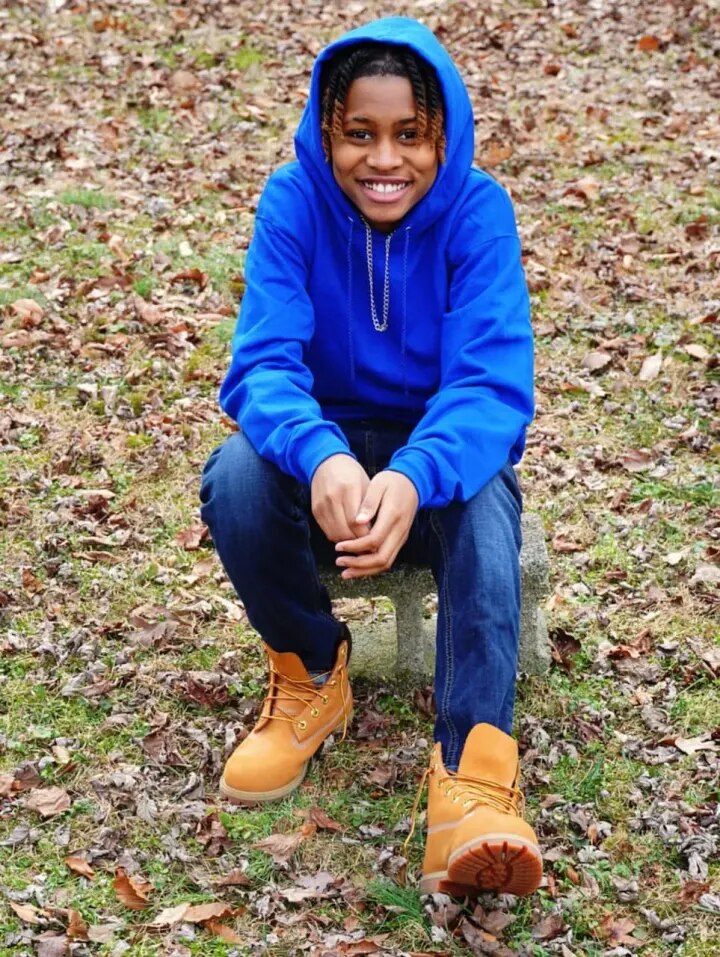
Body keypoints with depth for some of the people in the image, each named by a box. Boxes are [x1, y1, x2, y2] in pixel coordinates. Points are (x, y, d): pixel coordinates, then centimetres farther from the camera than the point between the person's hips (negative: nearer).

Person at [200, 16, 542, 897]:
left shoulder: (477, 210, -16)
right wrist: (321, 458, -47)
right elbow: (264, 361, -22)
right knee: (235, 478, -30)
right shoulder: (294, 202, -14)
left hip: (439, 452, -1)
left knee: (483, 500, -35)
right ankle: (312, 671, -4)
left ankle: (472, 769, -43)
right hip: (329, 449, 1)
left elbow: (493, 381, -26)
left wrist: (415, 478, -48)